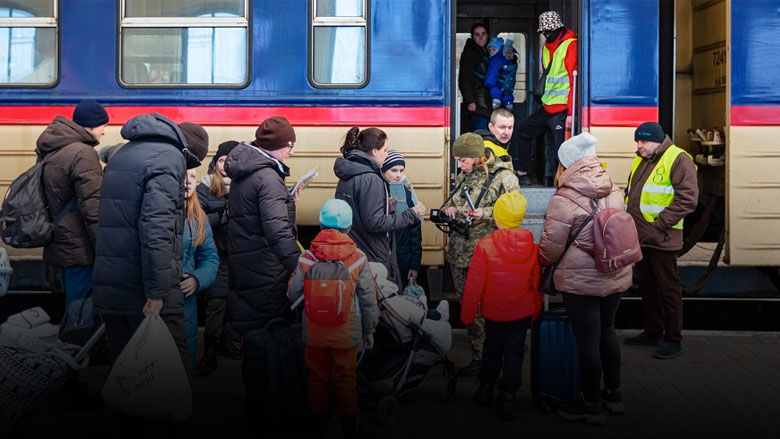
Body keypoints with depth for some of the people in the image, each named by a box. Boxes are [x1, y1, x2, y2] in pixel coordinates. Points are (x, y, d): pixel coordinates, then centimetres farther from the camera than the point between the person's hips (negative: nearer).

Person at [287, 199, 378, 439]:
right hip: (347, 334, -1)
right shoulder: (358, 258, -11)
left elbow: (292, 293, -2)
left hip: (314, 333, 1)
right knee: (346, 381, 14)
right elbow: (368, 299, -5)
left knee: (318, 377, 17)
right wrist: (369, 330, 8)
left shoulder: (306, 258, -11)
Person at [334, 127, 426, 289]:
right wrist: (411, 215, -14)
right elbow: (375, 223, -22)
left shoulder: (347, 176, 10)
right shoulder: (370, 179, -19)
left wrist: (385, 205, 16)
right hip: (372, 258, -9)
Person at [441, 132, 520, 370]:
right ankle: (477, 356, 25)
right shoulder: (463, 176, 13)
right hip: (459, 252, 7)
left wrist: (486, 214, -26)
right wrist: (448, 208, 4)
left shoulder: (503, 178, -10)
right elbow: (451, 201, 27)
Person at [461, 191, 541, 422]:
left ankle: (486, 390, 33)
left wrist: (467, 314, -1)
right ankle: (506, 398, 9)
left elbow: (474, 284, -13)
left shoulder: (485, 245, -18)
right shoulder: (532, 247, -8)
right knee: (514, 351, 9)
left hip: (495, 313, -1)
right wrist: (536, 312, 16)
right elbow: (537, 284, 2)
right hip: (523, 312, 1)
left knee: (492, 349, 18)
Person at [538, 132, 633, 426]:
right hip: (617, 277, 7)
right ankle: (613, 393, 35)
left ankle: (591, 407, 17)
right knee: (607, 331, 23)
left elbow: (550, 248, -13)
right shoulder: (614, 192, 1)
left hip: (581, 281, -6)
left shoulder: (563, 200, -17)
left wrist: (540, 261, 8)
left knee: (588, 342, 4)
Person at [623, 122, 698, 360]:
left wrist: (660, 224, -20)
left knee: (668, 288, -1)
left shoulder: (678, 160, -12)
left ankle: (673, 340, 8)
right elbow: (630, 193, 26)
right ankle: (653, 332, 30)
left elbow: (688, 199, -18)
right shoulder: (640, 161, 15)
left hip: (661, 239, -8)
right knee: (646, 285, 17)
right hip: (639, 237, 9)